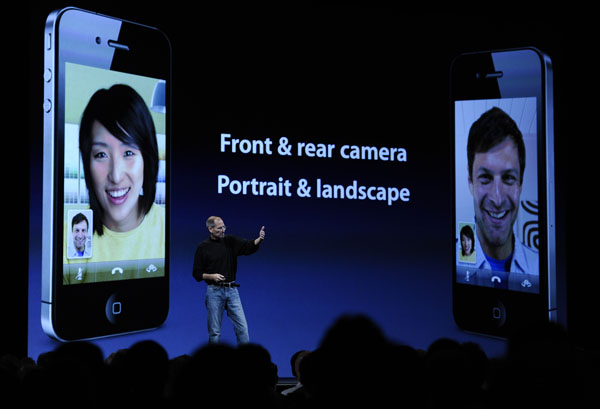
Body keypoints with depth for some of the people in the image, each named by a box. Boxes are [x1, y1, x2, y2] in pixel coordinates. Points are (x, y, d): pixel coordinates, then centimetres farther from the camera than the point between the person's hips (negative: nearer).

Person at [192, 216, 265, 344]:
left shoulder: (230, 241, 4)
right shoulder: (203, 247, -2)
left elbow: (250, 247, -11)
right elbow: (197, 274, 0)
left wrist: (259, 239, -32)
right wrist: (211, 276, -17)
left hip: (232, 290, 2)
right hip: (214, 291, -2)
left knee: (242, 328, 0)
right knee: (214, 331, 5)